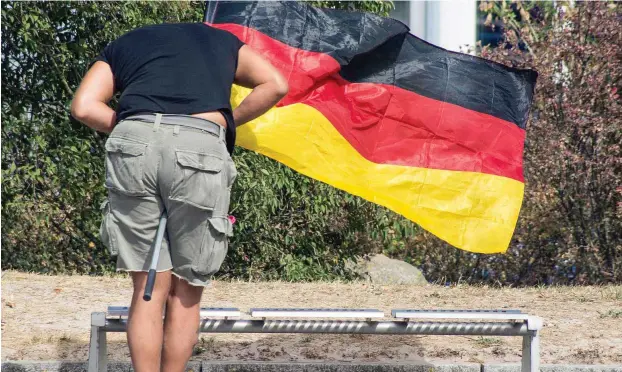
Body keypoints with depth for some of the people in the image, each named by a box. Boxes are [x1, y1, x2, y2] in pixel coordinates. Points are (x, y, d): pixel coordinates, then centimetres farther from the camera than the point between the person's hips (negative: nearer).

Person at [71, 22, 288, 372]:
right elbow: (275, 85, 17)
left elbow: (84, 106, 15)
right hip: (201, 145, -1)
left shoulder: (123, 45, 32)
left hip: (134, 143, 1)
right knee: (186, 291, 10)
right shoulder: (222, 41, 33)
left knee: (148, 288, 9)